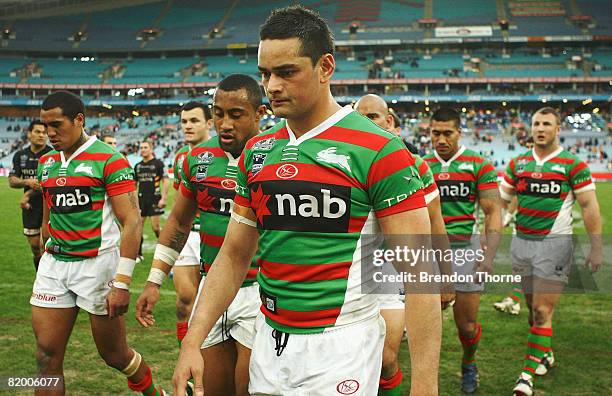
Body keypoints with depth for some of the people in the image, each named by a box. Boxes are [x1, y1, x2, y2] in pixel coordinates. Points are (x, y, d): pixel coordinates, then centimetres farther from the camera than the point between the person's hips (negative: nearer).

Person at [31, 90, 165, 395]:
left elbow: (131, 224, -14)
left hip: (97, 264, -6)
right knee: (47, 356, 3)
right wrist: (45, 264, 17)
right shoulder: (46, 163, 12)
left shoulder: (108, 160, -9)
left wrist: (122, 283, -18)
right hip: (54, 265, 6)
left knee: (114, 353, 6)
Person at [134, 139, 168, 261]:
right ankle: (138, 254, 8)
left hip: (154, 199, -5)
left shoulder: (158, 163, -3)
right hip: (141, 199, 5)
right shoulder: (138, 166, 13)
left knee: (155, 226, -5)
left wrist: (163, 198, -12)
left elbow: (165, 181, -5)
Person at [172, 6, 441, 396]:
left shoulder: (378, 150, -13)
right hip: (269, 341, 6)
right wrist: (192, 341, 3)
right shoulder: (257, 152, 6)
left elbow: (418, 269, -15)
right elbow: (234, 257, 11)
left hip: (339, 348, -6)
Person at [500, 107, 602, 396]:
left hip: (554, 243, -4)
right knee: (532, 307, 14)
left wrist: (596, 247, -8)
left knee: (542, 311, -7)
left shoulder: (573, 164, -3)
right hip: (522, 242, 4)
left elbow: (589, 206, -3)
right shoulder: (517, 163, 9)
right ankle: (545, 354, 35)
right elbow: (501, 201, 12)